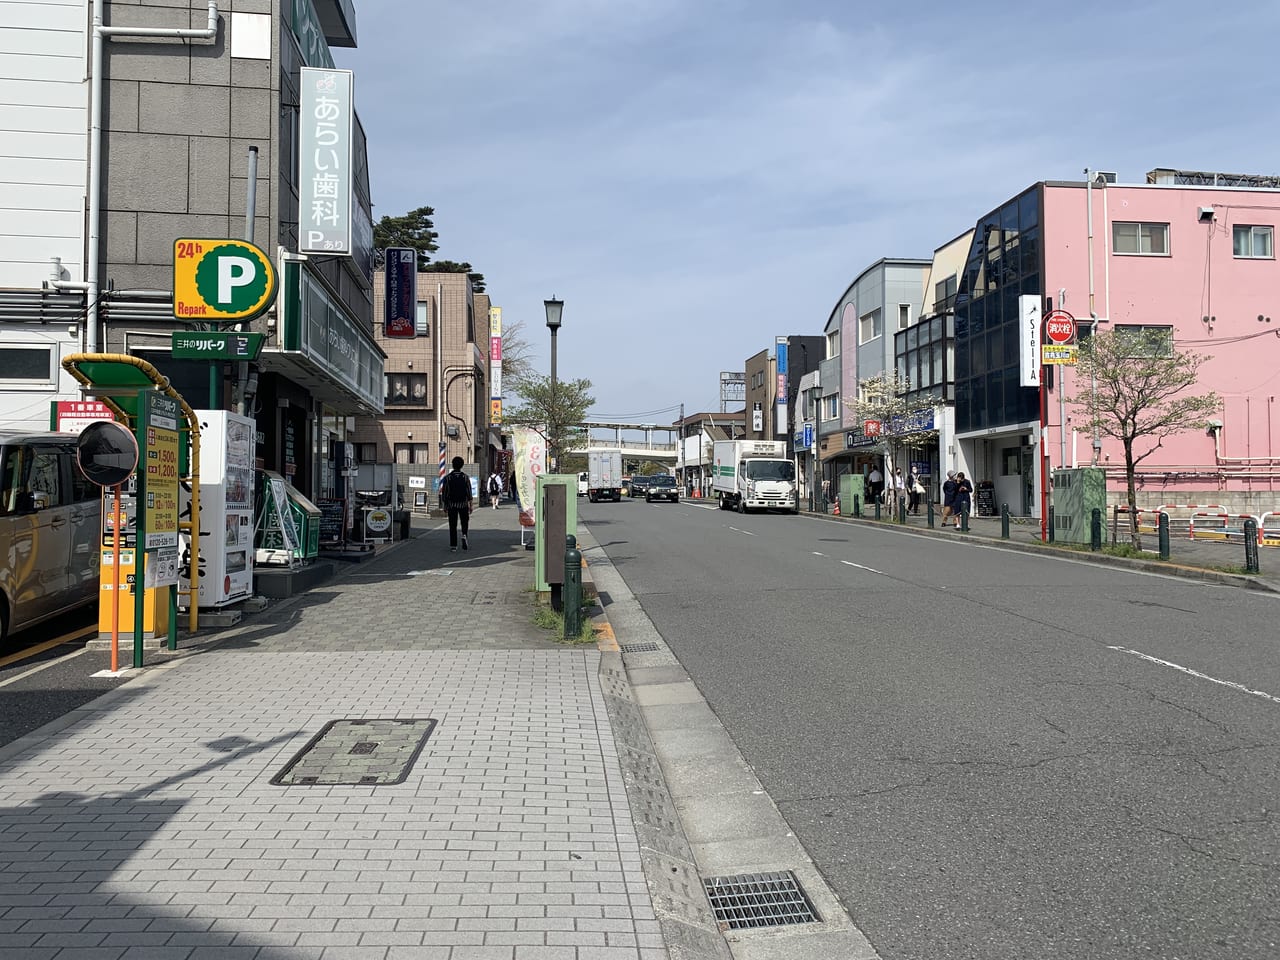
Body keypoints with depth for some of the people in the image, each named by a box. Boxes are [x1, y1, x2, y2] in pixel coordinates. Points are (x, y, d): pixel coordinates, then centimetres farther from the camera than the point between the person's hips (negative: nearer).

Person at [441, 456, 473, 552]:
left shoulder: (447, 477, -3)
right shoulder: (465, 477, -2)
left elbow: (444, 492, -2)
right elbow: (469, 493, -5)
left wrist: (445, 504, 7)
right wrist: (470, 505, -1)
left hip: (452, 504, 0)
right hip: (463, 504, 0)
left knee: (453, 526, 3)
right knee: (464, 523, 17)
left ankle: (453, 546, 1)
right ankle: (464, 536, -10)